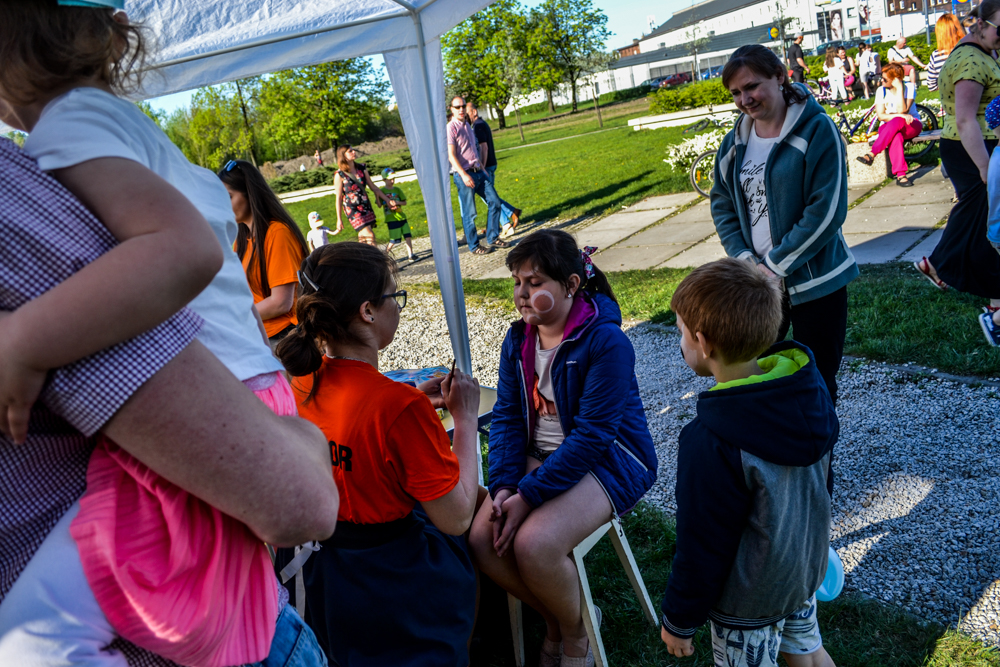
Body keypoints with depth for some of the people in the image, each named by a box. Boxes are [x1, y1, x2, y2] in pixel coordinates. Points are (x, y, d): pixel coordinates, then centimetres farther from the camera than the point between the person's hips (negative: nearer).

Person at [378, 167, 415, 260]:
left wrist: (398, 202, -12)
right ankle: (386, 251, 15)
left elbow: (404, 202, 8)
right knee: (395, 240, -6)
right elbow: (379, 205, -6)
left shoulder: (397, 190, 9)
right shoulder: (382, 192, -1)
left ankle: (410, 255, 2)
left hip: (401, 217, 4)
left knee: (408, 236, -4)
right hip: (391, 219, -4)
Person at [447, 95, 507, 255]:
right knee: (469, 213, -2)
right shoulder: (451, 128, -9)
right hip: (464, 175, -8)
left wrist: (482, 167, 21)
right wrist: (464, 175, -23)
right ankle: (474, 246, 9)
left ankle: (493, 239, 16)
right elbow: (451, 155, -16)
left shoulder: (467, 126, 16)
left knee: (494, 202, 6)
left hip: (478, 171, 8)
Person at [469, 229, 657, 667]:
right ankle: (553, 617, 13)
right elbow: (507, 417, 2)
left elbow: (591, 436, -22)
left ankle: (576, 631, 5)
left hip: (608, 461, -6)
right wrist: (502, 486, -13)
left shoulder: (605, 342, -19)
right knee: (482, 540, -14)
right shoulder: (518, 340, 3)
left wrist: (529, 496, -24)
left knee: (533, 545, -28)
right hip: (540, 459, 7)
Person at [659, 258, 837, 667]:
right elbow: (822, 477, 4)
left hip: (749, 597, -7)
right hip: (808, 567, 7)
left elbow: (703, 546, -25)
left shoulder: (711, 442, -36)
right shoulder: (811, 388, -13)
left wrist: (679, 620, -8)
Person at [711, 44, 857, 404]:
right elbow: (722, 205, 7)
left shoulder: (817, 129, -11)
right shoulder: (735, 141, 6)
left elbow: (826, 211, -16)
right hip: (756, 280, 5)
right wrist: (745, 260, -7)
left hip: (815, 281, -4)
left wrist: (776, 265, -16)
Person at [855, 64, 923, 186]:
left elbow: (902, 110, -20)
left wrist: (899, 88, -22)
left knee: (897, 122, -38)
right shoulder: (881, 91, 0)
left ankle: (871, 154, -42)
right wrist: (900, 115, -21)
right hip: (888, 128, 1)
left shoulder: (909, 87, -6)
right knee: (896, 137, -38)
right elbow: (881, 116, -6)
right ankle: (900, 175, -46)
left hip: (911, 125, -1)